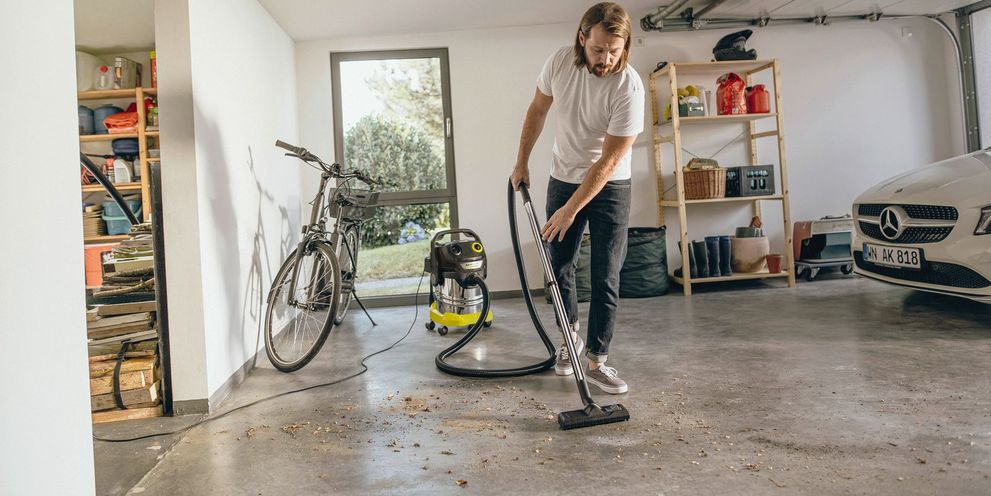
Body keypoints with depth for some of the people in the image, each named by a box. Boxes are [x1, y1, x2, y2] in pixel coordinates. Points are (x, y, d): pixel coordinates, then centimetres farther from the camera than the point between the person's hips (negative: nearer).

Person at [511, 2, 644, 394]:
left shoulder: (629, 88, -25)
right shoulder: (559, 62, -12)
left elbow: (609, 161, -25)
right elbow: (537, 110, 6)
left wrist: (570, 210, -24)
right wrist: (522, 161, 8)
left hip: (609, 187, -3)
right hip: (562, 180, 4)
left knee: (606, 278, -5)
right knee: (560, 267, 10)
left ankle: (596, 362, 6)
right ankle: (570, 337, 32)